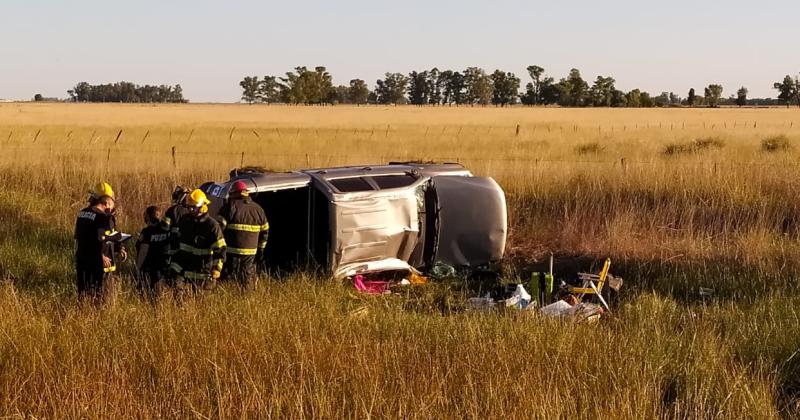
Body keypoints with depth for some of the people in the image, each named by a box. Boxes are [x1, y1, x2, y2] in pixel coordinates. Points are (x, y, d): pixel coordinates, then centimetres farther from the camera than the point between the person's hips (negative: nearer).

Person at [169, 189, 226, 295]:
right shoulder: (184, 221, 7)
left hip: (203, 274, -4)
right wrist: (175, 266, 20)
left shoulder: (212, 225, -12)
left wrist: (216, 272, -17)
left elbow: (220, 250, -13)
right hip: (185, 271, 5)